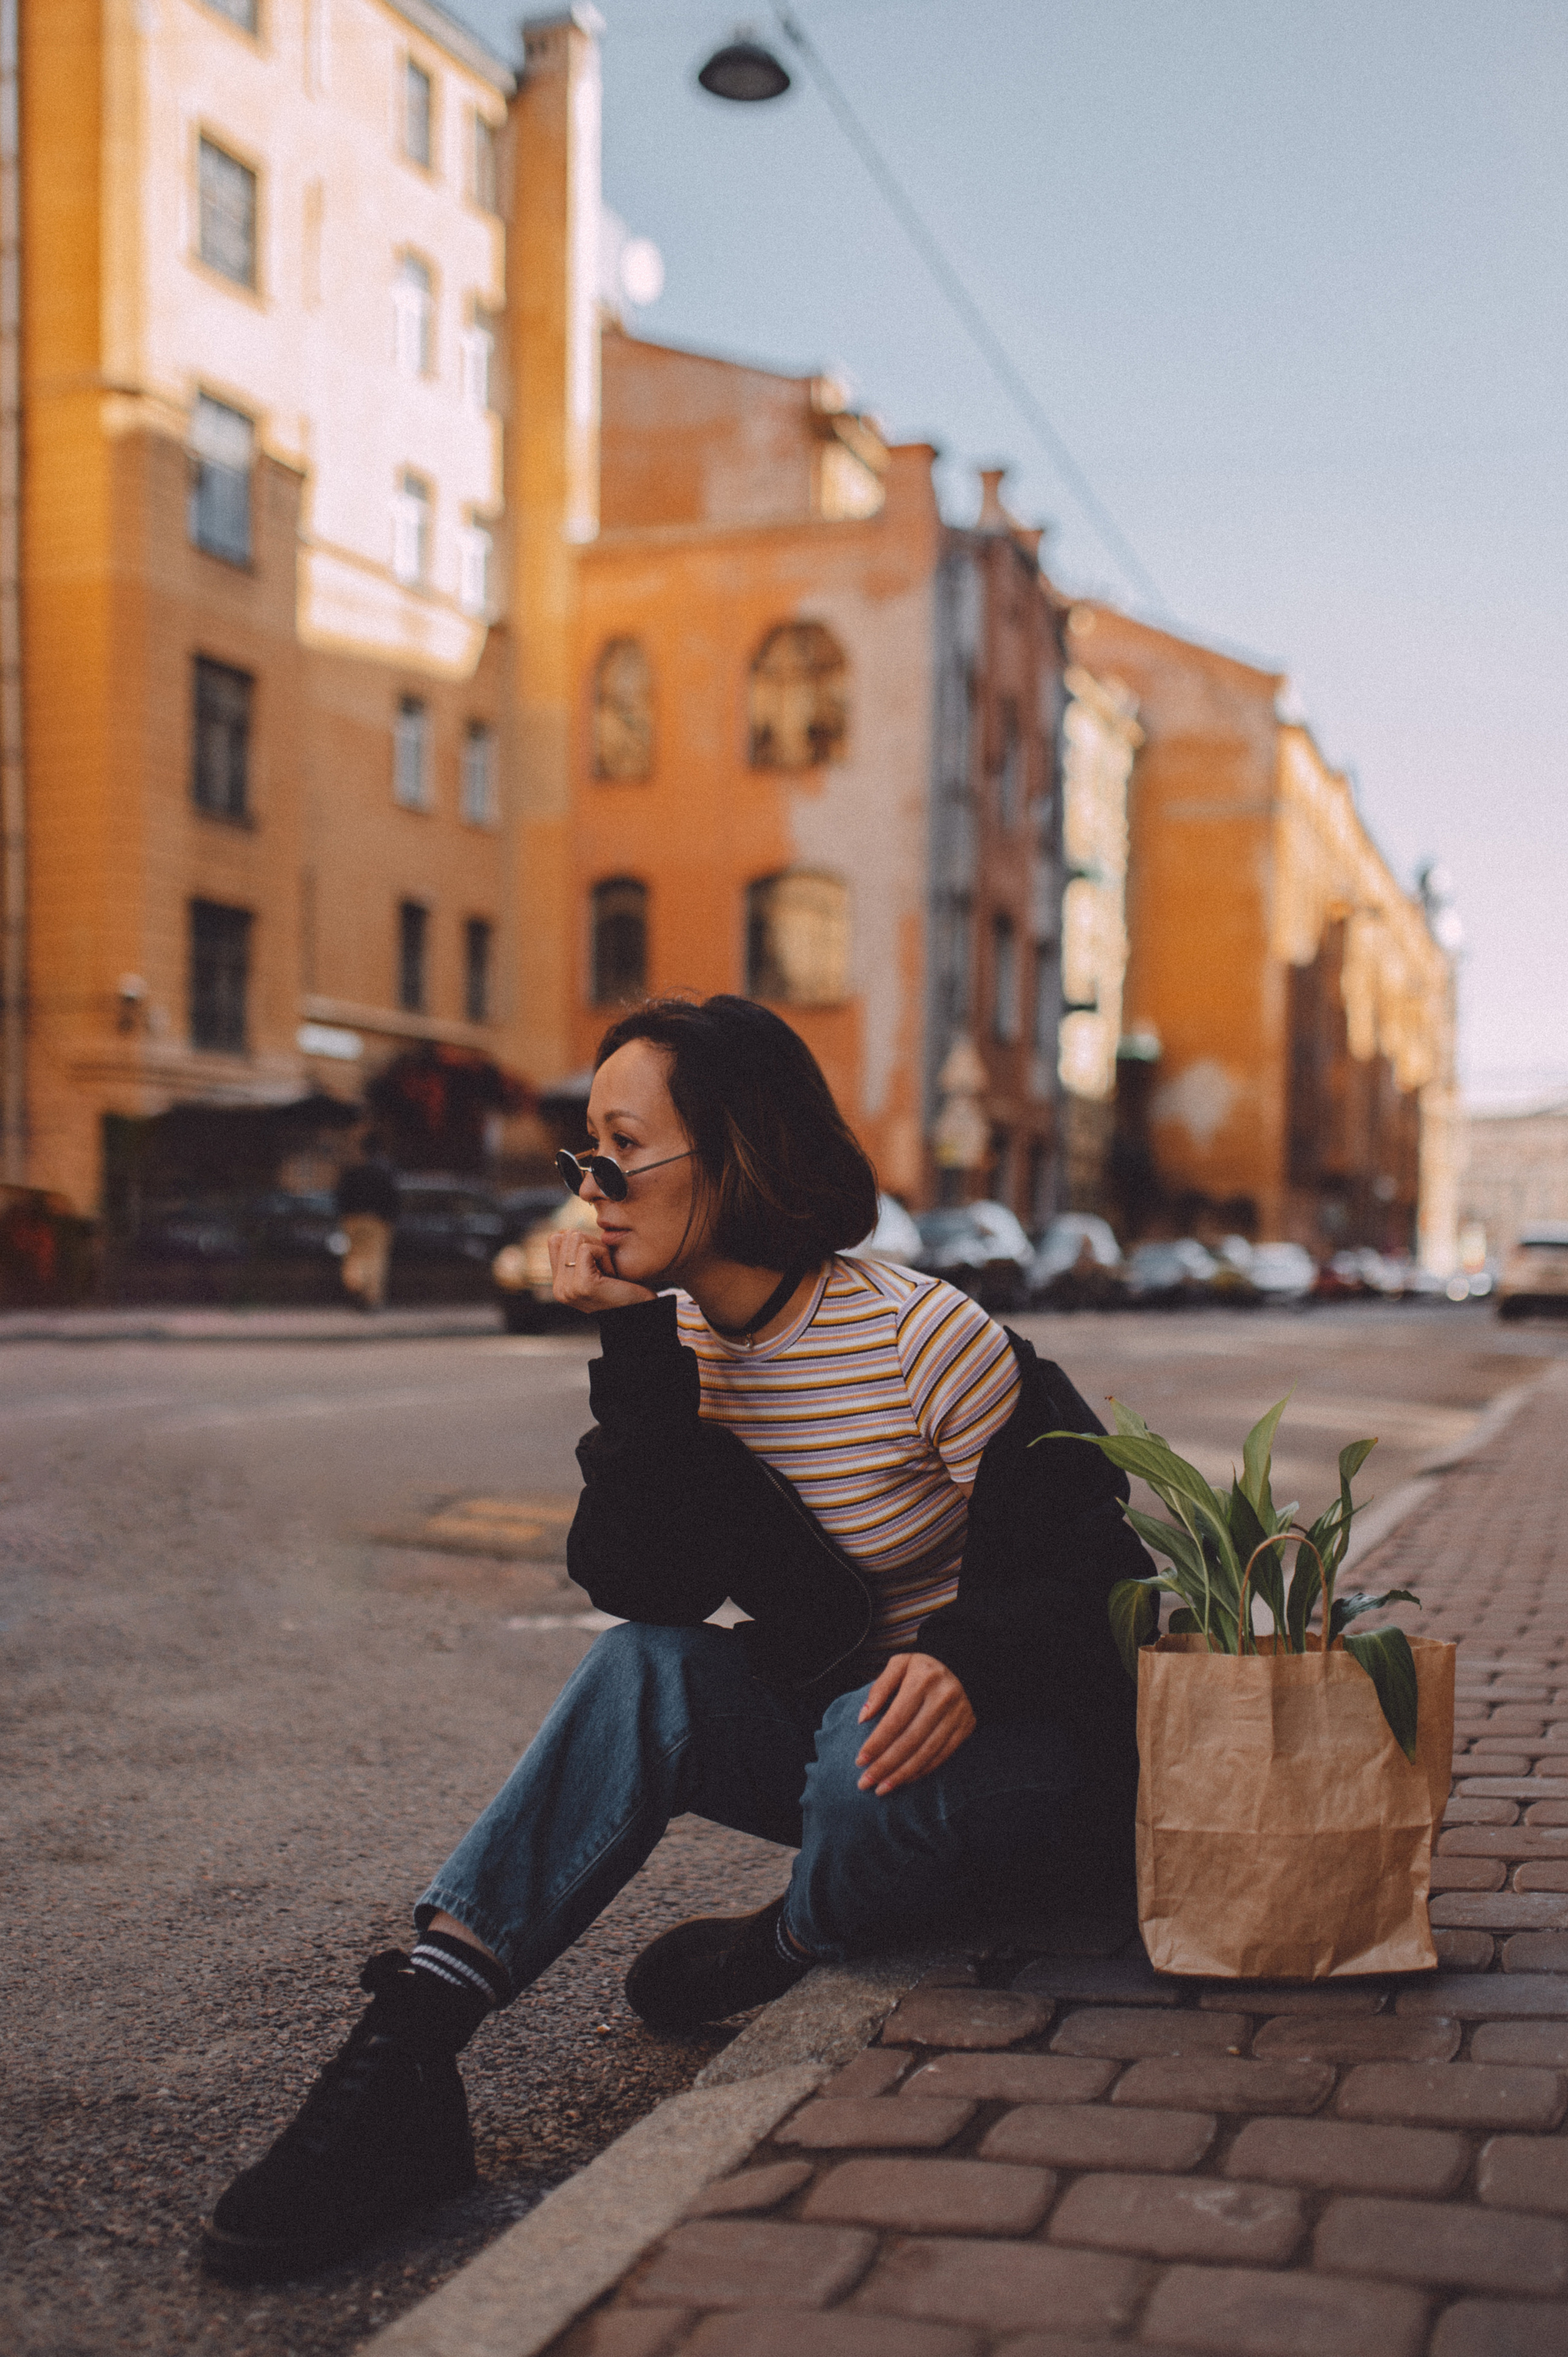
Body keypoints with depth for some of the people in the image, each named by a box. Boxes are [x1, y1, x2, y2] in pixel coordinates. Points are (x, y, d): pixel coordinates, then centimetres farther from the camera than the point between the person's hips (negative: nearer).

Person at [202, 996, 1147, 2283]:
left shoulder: (921, 1334, -21)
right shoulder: (681, 1344, -3)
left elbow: (1077, 1560, -18)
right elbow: (642, 1581, -15)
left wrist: (967, 1660, -38)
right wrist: (636, 1355, -23)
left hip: (1036, 1731, -5)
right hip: (829, 1710, 5)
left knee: (875, 1776, -37)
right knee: (638, 1671, -23)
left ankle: (790, 1958, -2)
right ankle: (406, 2050, -30)